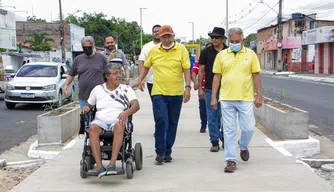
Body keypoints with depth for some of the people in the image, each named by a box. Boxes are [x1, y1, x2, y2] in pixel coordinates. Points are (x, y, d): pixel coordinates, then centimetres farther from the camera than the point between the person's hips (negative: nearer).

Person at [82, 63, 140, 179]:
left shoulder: (126, 89, 13)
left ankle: (112, 164, -43)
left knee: (119, 126, -38)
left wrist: (127, 113, -23)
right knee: (92, 127, -34)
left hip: (118, 121, -1)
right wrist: (86, 108, 0)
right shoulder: (98, 89, 18)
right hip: (101, 121, 1)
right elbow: (89, 105, 26)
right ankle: (99, 166, -40)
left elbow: (136, 105, -1)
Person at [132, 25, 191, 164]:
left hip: (176, 93, 0)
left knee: (172, 123, 8)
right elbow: (146, 66, 19)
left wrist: (188, 87, -11)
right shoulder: (154, 51, 5)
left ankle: (167, 151, 21)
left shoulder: (181, 49, -1)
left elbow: (186, 69, -3)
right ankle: (160, 152, 2)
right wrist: (140, 80, 15)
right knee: (161, 121, -10)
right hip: (159, 92, 0)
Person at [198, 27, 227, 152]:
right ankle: (214, 142, 10)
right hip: (210, 89, 0)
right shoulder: (206, 52, 4)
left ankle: (224, 136, 26)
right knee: (212, 117, 1)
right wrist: (200, 88, 0)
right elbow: (201, 70, 5)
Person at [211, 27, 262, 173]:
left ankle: (243, 146, 34)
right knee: (229, 131, 2)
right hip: (226, 99, 1)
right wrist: (213, 97, 4)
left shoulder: (250, 54, 5)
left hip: (246, 98, 0)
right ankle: (231, 160, 9)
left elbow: (256, 76, 6)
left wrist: (259, 96, 1)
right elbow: (217, 77, 9)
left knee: (248, 128, 2)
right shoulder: (221, 55, 6)